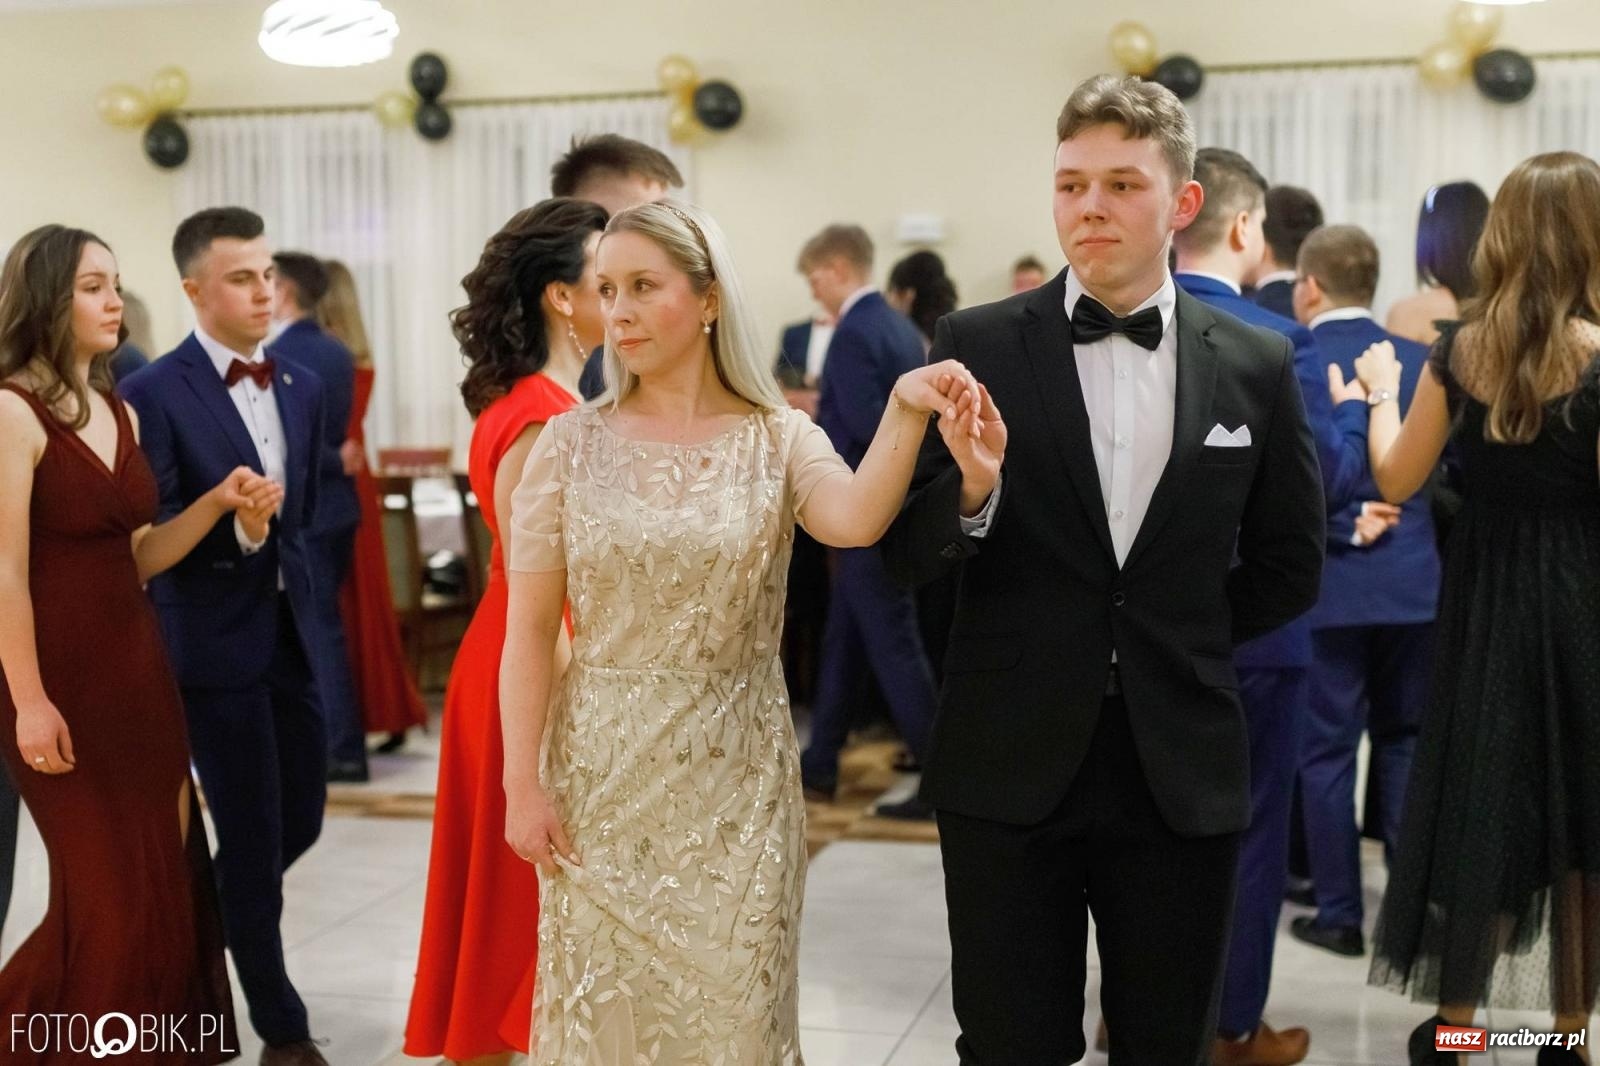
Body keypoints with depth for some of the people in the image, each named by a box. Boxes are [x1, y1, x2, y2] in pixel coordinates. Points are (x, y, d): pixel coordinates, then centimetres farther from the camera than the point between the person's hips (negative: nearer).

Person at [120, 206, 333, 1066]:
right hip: (215, 644, -6)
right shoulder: (155, 393, -12)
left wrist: (300, 590, 16)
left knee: (300, 821, 14)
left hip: (290, 636, 6)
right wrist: (230, 527, -30)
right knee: (254, 840, 2)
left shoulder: (303, 387, 8)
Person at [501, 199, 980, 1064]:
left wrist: (905, 409, -39)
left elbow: (856, 521, -24)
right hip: (604, 772, 1)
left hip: (736, 775, 0)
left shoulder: (778, 439, -2)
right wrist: (522, 783, -5)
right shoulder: (572, 444, -2)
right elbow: (529, 629, -2)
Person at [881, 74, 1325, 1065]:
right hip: (1011, 766, -1)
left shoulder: (1257, 366, 2)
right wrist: (973, 489, -22)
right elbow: (906, 556, -4)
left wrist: (1175, 646, 7)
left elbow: (1288, 566, 12)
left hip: (1183, 773, 2)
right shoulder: (978, 345, -3)